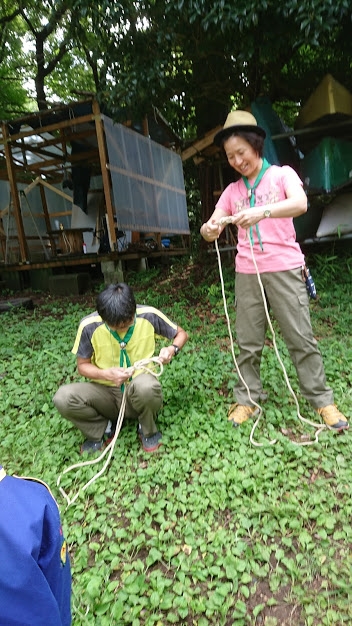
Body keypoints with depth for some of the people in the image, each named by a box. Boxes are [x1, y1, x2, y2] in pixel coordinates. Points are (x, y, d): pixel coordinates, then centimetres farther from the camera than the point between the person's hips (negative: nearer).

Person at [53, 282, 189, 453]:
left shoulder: (149, 315, -15)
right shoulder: (89, 325, -16)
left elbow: (181, 333, 1)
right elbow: (82, 365, -2)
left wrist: (173, 349, -22)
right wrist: (106, 374, -23)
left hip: (140, 392, -1)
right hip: (105, 391, 1)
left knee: (145, 385, -39)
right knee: (63, 398, -27)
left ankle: (148, 431, -3)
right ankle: (101, 430, 3)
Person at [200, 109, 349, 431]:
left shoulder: (282, 174, 3)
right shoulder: (231, 191, 13)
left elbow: (300, 203, -18)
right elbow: (211, 230, 6)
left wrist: (262, 211, -35)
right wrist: (208, 229, -19)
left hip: (284, 269, -3)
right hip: (246, 273, 4)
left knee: (301, 337, 1)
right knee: (248, 341, 5)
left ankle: (322, 400, 13)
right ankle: (246, 399, 16)